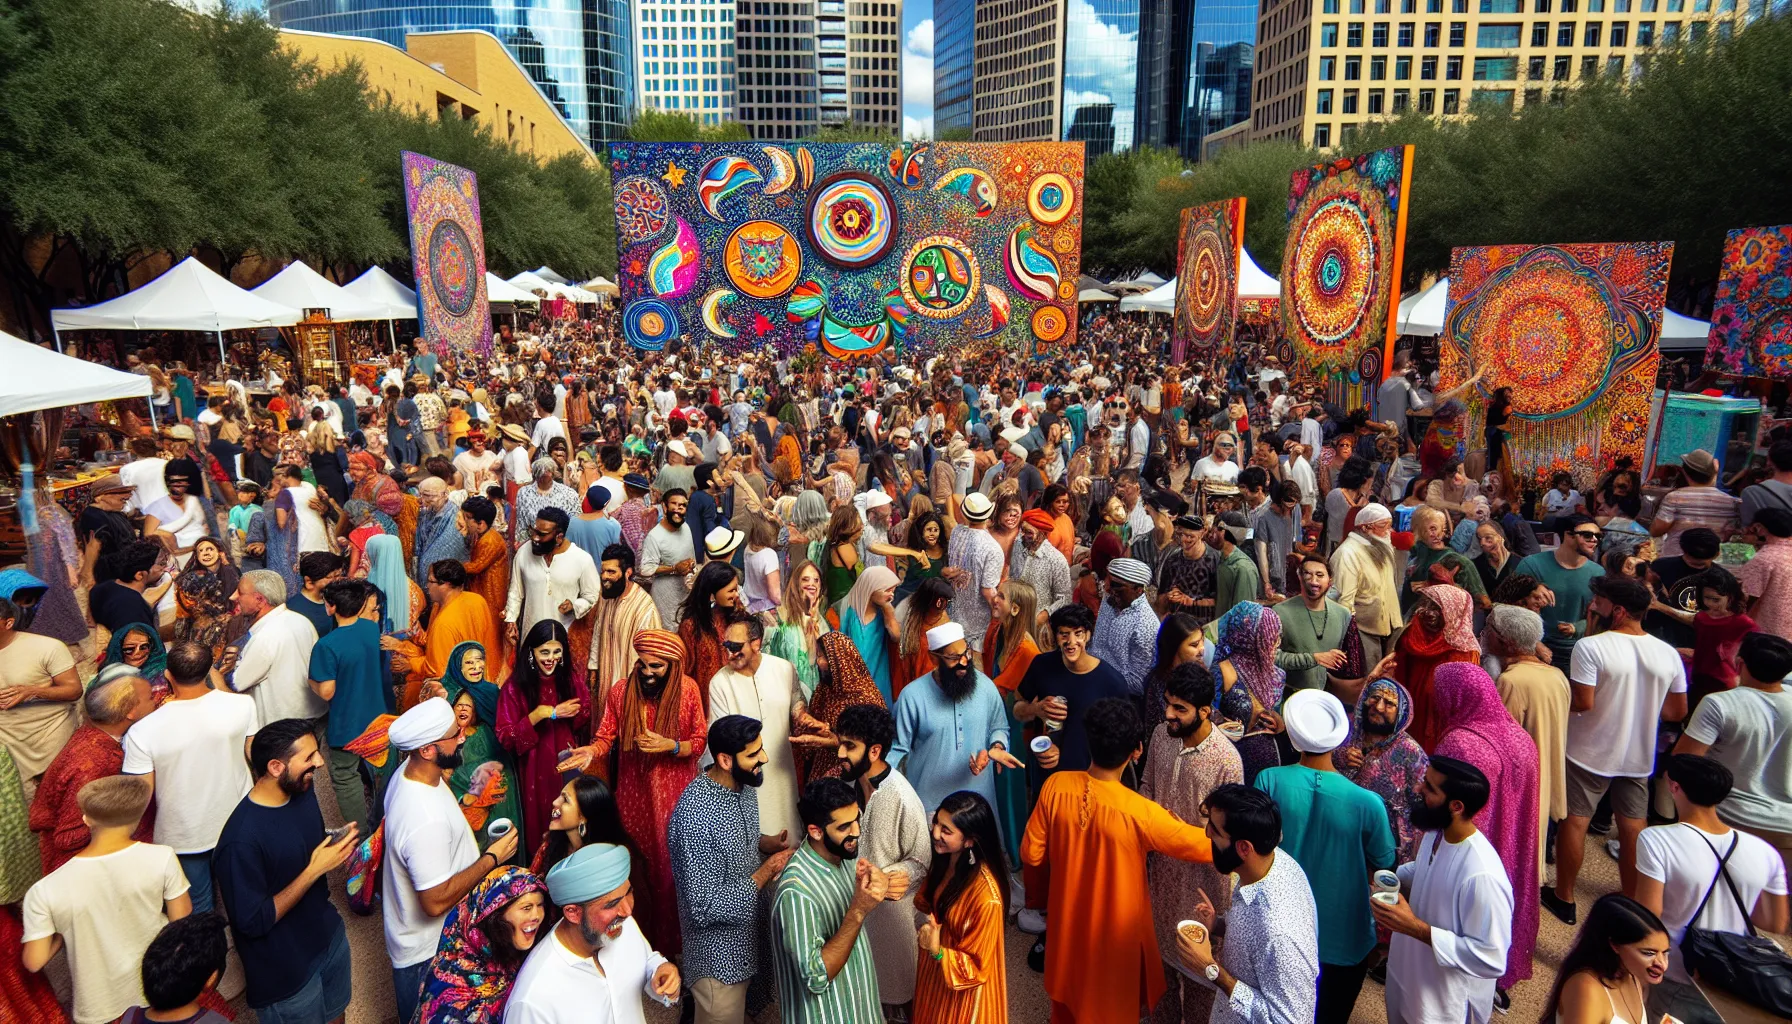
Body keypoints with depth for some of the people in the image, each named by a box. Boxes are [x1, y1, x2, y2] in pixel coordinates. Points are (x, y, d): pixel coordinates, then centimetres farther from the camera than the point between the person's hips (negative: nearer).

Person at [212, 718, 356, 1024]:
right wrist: (314, 870, -27)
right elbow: (253, 922, -26)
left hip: (329, 935, 7)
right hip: (286, 973, -7)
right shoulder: (241, 840, -32)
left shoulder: (302, 790, -9)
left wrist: (337, 848, -9)